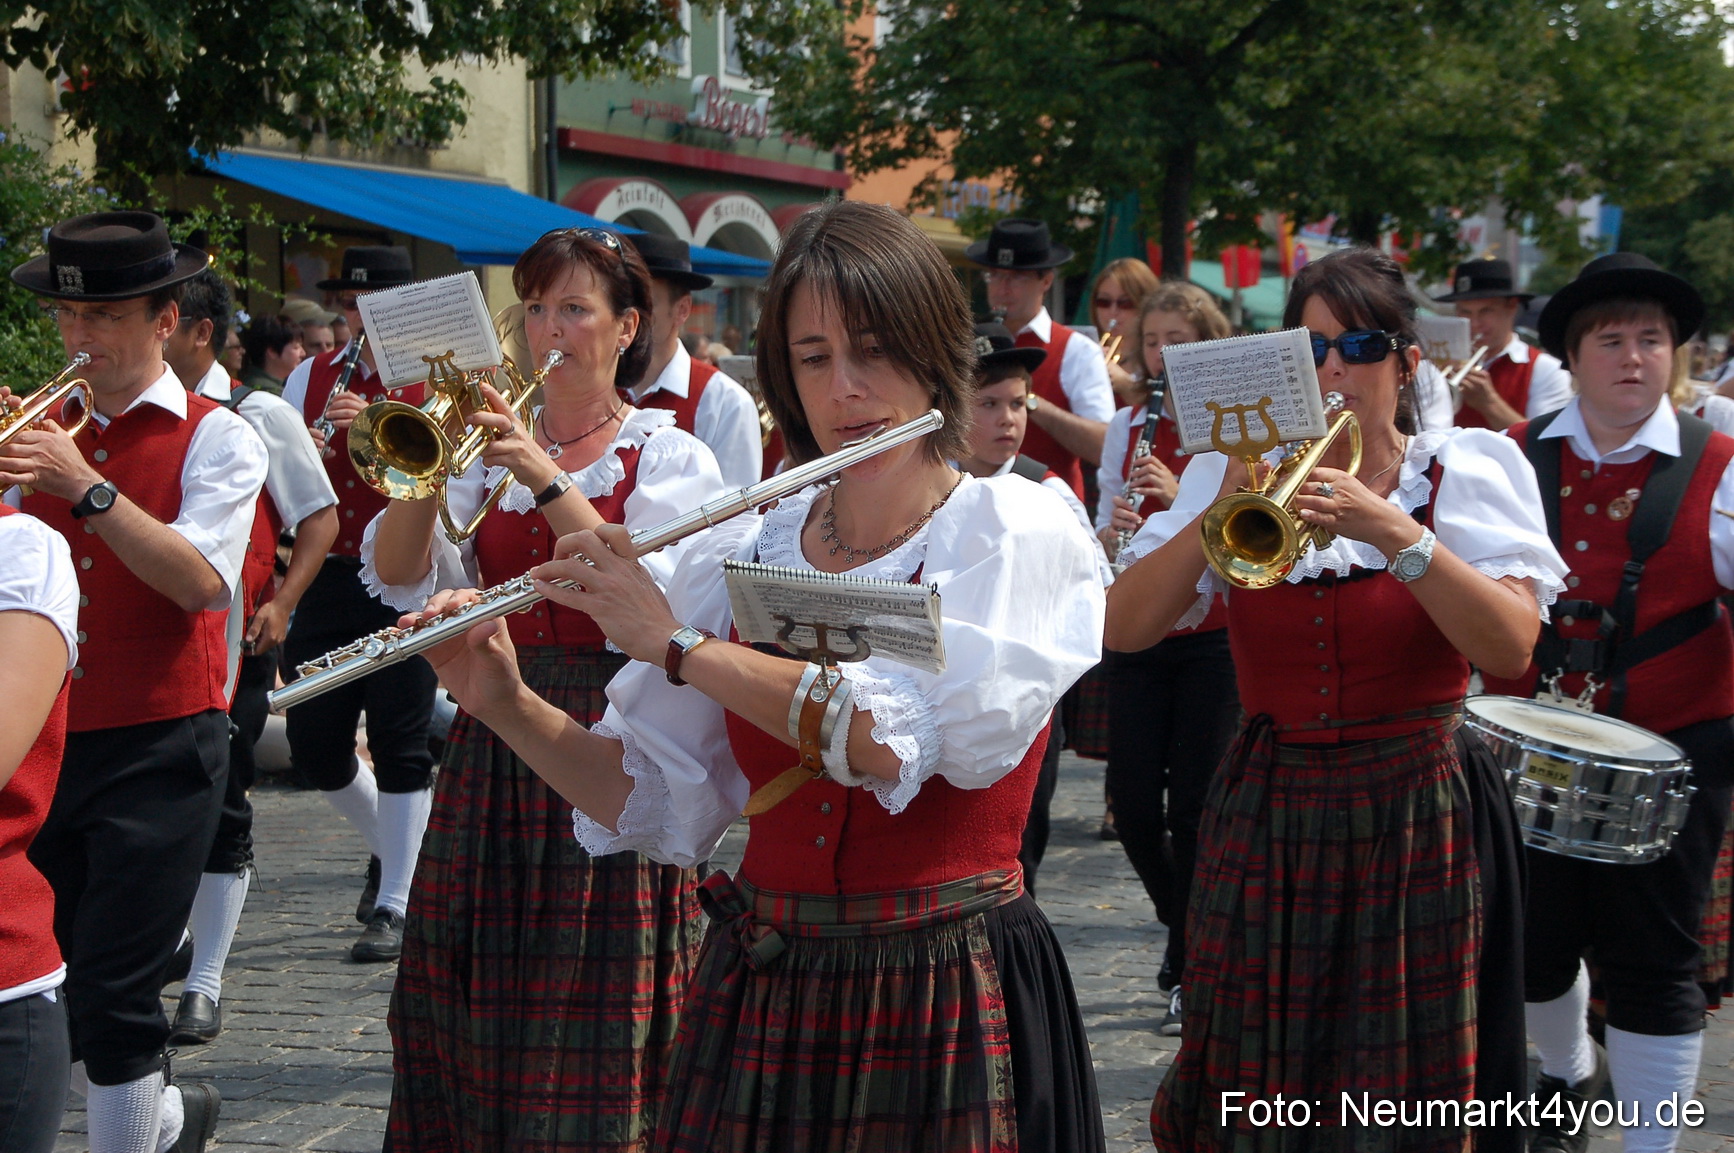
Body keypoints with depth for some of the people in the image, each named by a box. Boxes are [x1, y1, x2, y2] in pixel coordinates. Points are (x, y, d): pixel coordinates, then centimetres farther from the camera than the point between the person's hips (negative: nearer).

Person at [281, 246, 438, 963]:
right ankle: (390, 844, 33)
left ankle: (395, 904, 3)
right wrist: (319, 439, -15)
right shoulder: (309, 378, 10)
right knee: (314, 746, 8)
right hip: (327, 579, 5)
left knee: (400, 745, -4)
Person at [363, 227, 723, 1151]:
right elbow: (397, 578, 0)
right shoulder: (492, 446, 11)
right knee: (468, 995, 7)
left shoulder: (669, 457, 1)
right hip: (494, 750, 4)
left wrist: (547, 480, -22)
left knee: (595, 1010, -5)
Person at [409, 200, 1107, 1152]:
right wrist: (505, 705, -7)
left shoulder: (1019, 533, -7)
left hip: (948, 1004, -3)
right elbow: (657, 802, 7)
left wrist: (675, 644, -16)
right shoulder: (742, 556, 5)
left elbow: (899, 741, -22)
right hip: (756, 997, 4)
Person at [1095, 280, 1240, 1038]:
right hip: (1137, 638, 4)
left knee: (1193, 806, -3)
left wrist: (1182, 496, -26)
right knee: (1133, 802, 0)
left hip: (1213, 639, -4)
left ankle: (1191, 972, 9)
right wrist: (1112, 531, -14)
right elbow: (1103, 545, 8)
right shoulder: (1126, 429, 8)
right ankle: (1183, 921, 28)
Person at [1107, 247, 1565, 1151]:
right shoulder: (1234, 473, 2)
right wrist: (1221, 513, -21)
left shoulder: (1466, 472, -3)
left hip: (1415, 823, -2)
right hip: (1265, 815, 2)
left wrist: (1391, 530, -28)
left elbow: (1511, 648, -18)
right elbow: (1122, 630, -8)